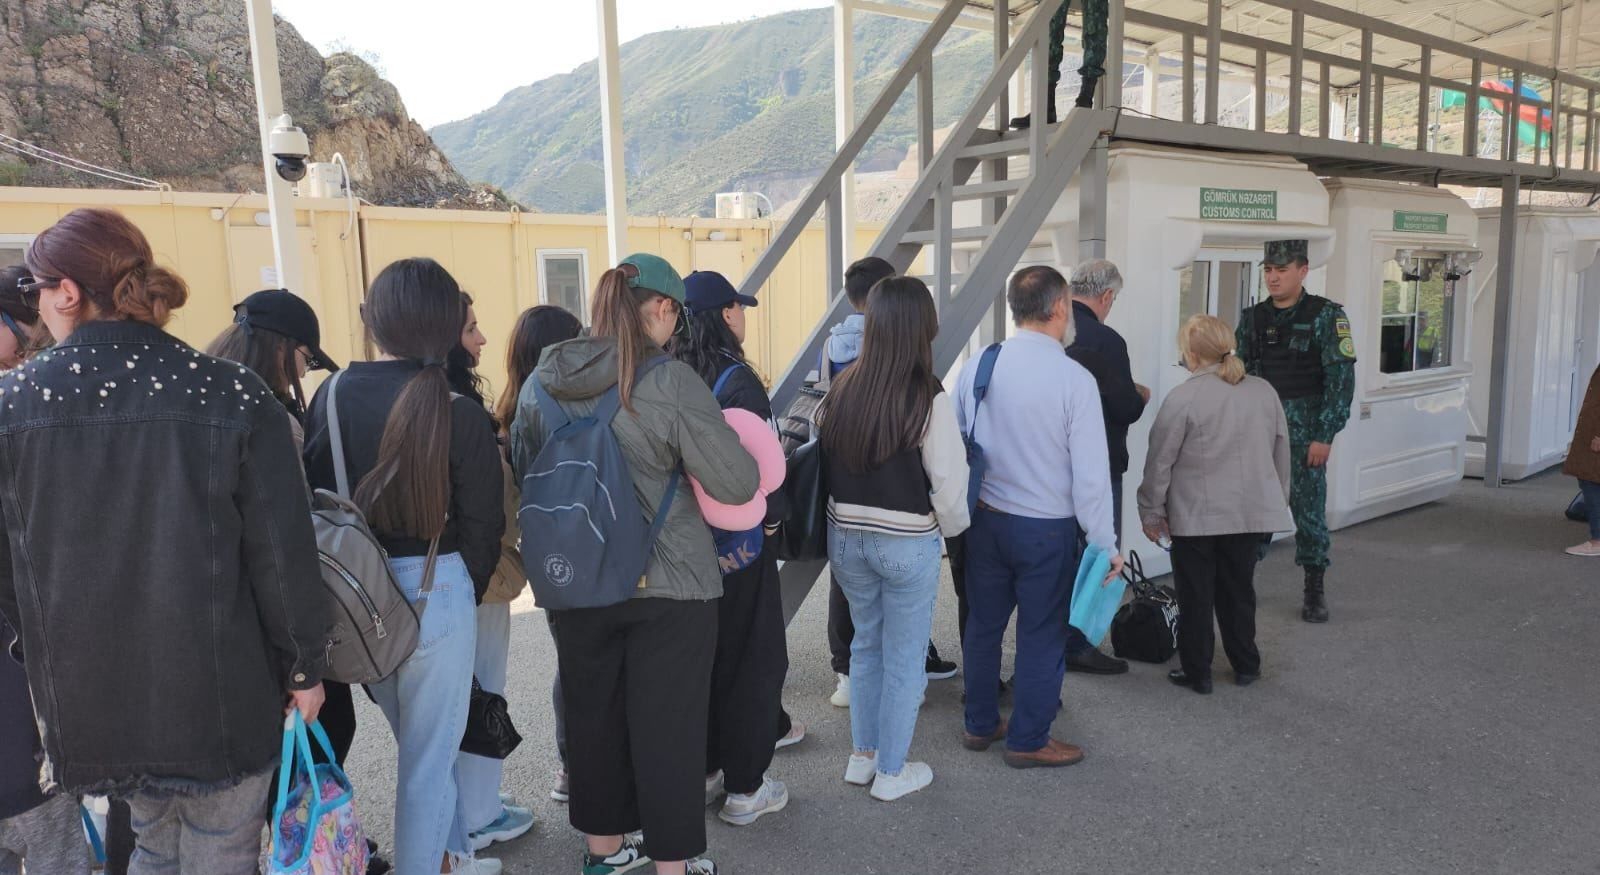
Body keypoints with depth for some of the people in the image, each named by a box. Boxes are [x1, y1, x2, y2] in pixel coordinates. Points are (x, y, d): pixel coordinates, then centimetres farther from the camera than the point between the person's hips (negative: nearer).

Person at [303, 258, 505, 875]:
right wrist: (468, 591, 8)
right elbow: (482, 525, -9)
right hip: (433, 588, -5)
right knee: (429, 752, 11)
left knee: (418, 738, 25)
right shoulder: (457, 411, -15)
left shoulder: (331, 396, -4)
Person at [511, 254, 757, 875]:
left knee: (593, 713, 18)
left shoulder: (539, 383, 0)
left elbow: (523, 474, 15)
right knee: (668, 723, 8)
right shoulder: (671, 382, -18)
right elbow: (737, 484, -15)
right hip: (669, 583, -5)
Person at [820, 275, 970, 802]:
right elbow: (948, 482, -15)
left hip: (846, 536, 5)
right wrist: (951, 527, 4)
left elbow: (826, 465, 1)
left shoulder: (843, 390, -5)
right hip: (907, 542, -4)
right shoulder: (929, 398, -18)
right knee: (904, 658, 11)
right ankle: (891, 773, 23)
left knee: (866, 644, 22)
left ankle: (862, 757, 34)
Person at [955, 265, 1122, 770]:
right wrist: (1106, 545, -5)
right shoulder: (1074, 379, -17)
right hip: (1047, 529, -4)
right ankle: (1028, 742, 23)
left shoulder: (976, 367, -4)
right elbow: (1090, 473, -15)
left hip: (985, 520, 5)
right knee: (1042, 634, 10)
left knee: (983, 624, 18)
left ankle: (980, 725, 33)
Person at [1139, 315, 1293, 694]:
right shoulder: (1264, 391, 3)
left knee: (1196, 596, 7)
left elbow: (1160, 463, -10)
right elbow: (1282, 454, 12)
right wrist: (1278, 501, 24)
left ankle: (1197, 672, 16)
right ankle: (1246, 666, 28)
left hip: (1197, 516, -5)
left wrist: (1152, 511, 2)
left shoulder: (1183, 398, -15)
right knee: (1238, 588, 18)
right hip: (1252, 512, 5)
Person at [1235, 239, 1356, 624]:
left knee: (1309, 510, 3)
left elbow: (1341, 379, -8)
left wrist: (1324, 436, -13)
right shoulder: (1253, 318, 8)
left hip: (1304, 433, -3)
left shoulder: (1326, 316, -4)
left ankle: (1315, 592, 16)